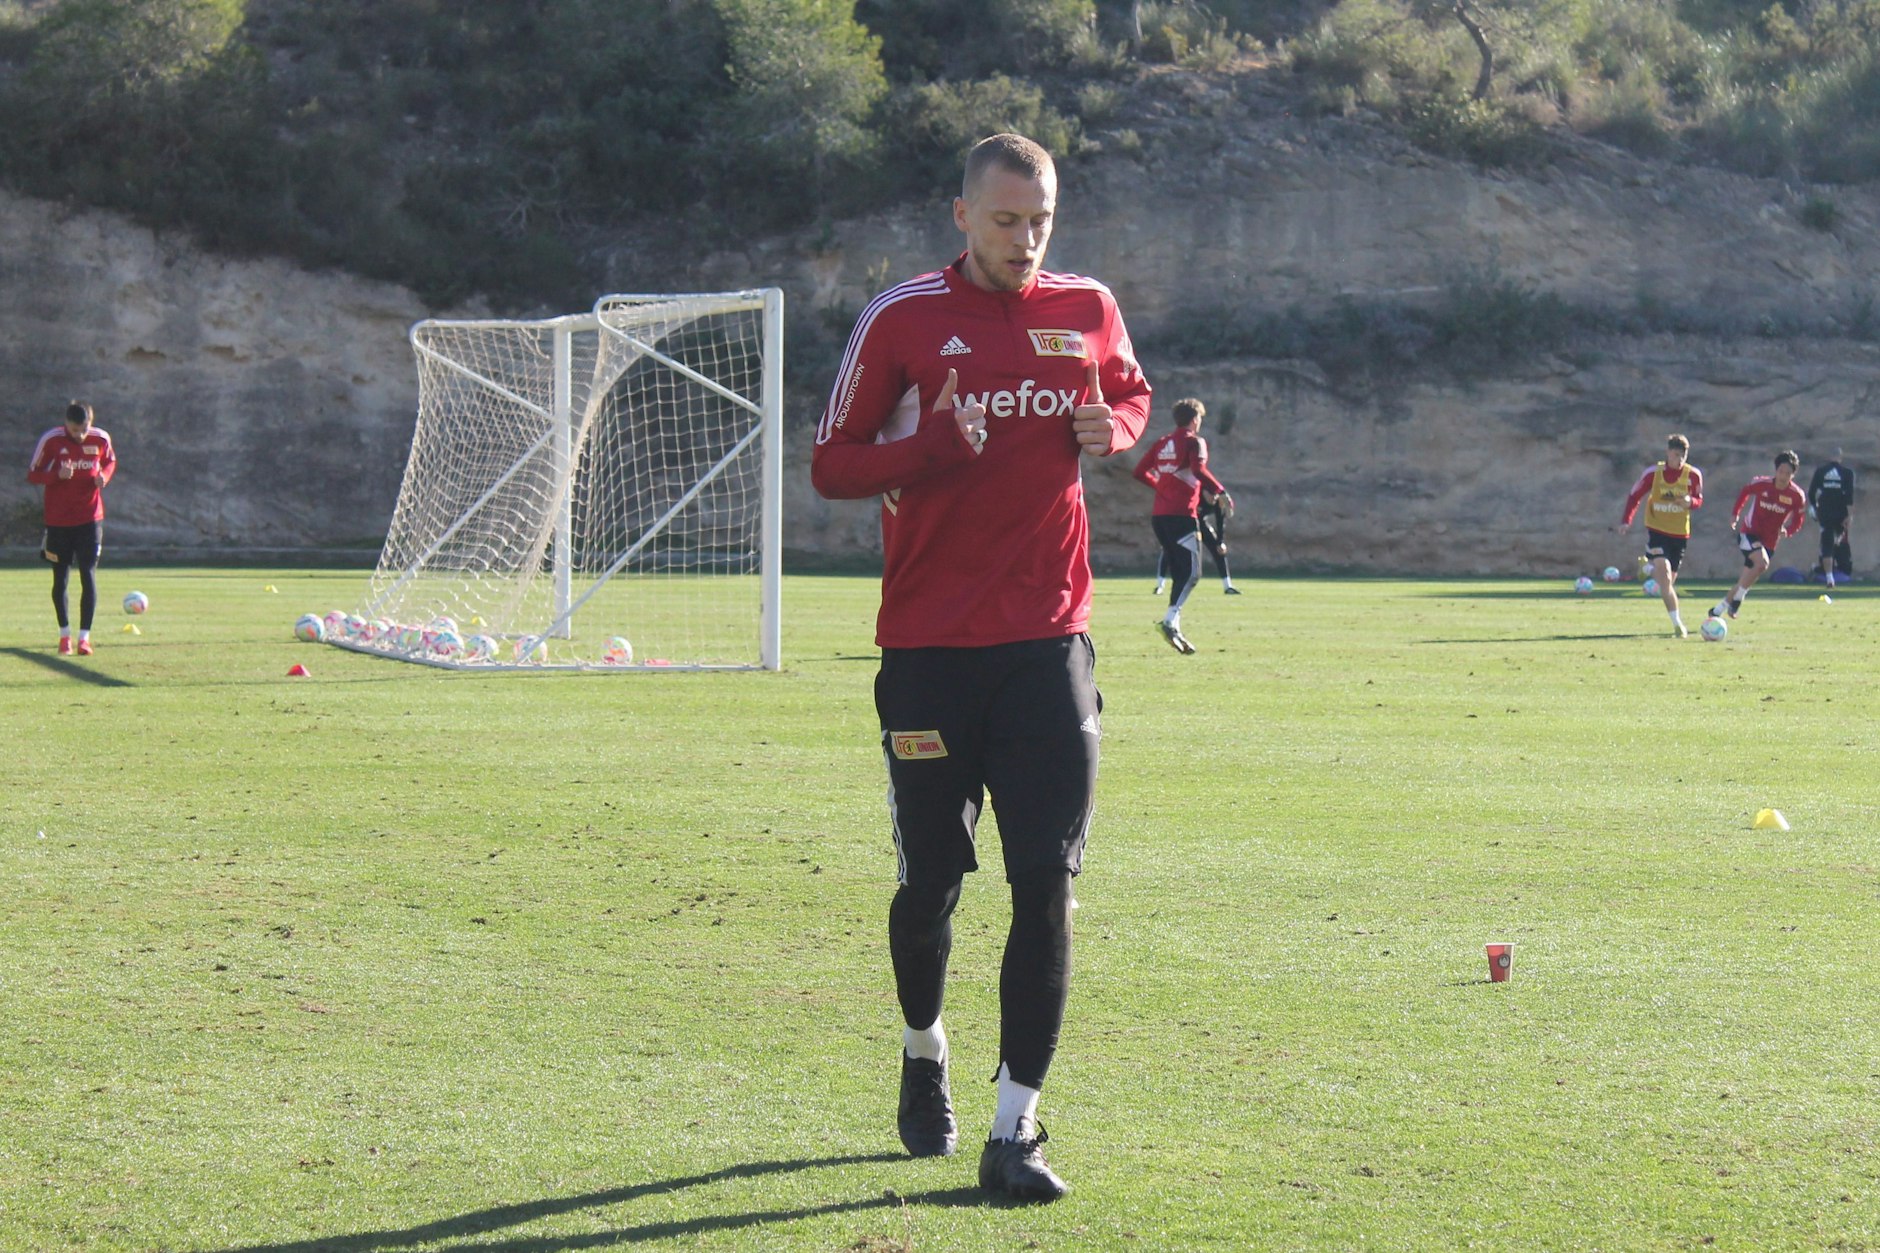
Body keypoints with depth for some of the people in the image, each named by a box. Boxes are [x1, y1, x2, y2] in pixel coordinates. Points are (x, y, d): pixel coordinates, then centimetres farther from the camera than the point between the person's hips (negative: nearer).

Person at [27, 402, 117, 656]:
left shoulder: (101, 439, -6)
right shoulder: (51, 440, -12)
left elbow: (110, 461, 14)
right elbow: (32, 474, -6)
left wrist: (104, 475, -10)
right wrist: (57, 475, -25)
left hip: (90, 518, 1)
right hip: (58, 519, -1)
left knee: (89, 576, -7)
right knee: (60, 579, 7)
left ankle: (84, 637, -3)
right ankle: (65, 634, 24)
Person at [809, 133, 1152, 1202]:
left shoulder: (1088, 310, 8)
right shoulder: (902, 319, -1)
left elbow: (1133, 397, 26)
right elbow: (832, 464, 1)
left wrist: (1112, 426, 2)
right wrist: (937, 447, -17)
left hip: (1050, 640, 2)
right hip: (930, 642, -1)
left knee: (1048, 881, -8)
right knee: (931, 878, 6)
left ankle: (1016, 1130, -6)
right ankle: (924, 1055, 36)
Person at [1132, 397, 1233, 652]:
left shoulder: (1162, 443, 16)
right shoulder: (1194, 442, -4)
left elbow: (1140, 471, 16)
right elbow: (1199, 471, -20)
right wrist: (1221, 492, -14)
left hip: (1159, 516, 7)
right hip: (1182, 515, -7)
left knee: (1179, 573, 12)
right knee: (1191, 572, -8)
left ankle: (1174, 627, 6)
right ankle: (1170, 621, -25)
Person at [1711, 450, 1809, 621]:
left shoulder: (1797, 496, -10)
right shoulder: (1761, 483, -13)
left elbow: (1798, 521, 0)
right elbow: (1745, 491, 8)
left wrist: (1786, 531, -20)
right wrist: (1735, 513, 9)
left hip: (1769, 540, 3)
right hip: (1749, 532, -3)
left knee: (1746, 579, 6)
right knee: (1762, 563, -30)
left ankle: (1719, 609, 22)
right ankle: (1737, 599, -15)